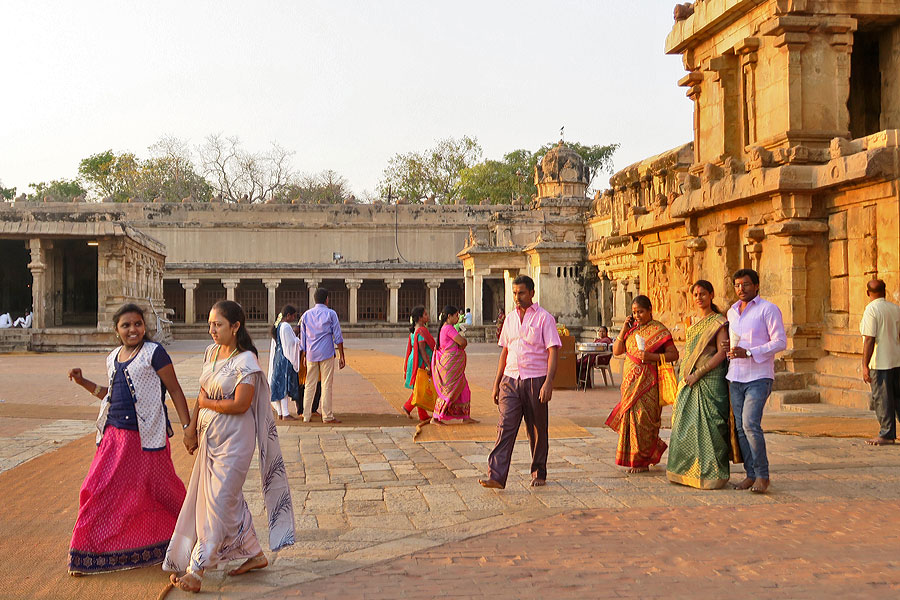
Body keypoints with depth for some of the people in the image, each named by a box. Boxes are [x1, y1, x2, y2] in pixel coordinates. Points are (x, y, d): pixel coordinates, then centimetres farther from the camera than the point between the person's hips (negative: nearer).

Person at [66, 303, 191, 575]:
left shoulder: (154, 353, -7)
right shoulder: (113, 358, 13)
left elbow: (175, 391, -8)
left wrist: (188, 427, -13)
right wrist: (84, 382, 14)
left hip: (146, 436, -6)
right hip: (115, 434, 6)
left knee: (158, 489, 2)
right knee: (100, 489, 6)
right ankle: (89, 555, 18)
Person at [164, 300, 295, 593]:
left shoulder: (245, 361, -15)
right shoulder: (212, 352, 8)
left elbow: (240, 405, -21)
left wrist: (205, 403, -9)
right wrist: (193, 425, 9)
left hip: (234, 438, -8)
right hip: (210, 436, 8)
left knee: (220, 499, -4)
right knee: (229, 498, 14)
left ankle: (196, 568, 0)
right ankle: (254, 554, 28)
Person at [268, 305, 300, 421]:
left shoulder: (277, 326, 12)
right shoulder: (286, 327, -16)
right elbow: (291, 343, -17)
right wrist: (299, 340, 2)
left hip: (277, 358, 9)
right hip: (285, 359, -9)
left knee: (279, 385, 11)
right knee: (285, 385, -6)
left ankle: (280, 413, 15)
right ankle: (285, 414, -4)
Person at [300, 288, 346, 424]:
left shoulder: (306, 315, 11)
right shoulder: (330, 314, 0)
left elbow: (303, 337, 13)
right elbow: (338, 336, -3)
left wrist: (303, 355, 21)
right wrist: (342, 356, 0)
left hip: (311, 354, 4)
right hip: (326, 353, -4)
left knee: (310, 385, 8)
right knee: (326, 385, -1)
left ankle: (306, 416, 9)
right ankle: (327, 416, -1)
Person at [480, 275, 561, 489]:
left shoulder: (544, 318, -3)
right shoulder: (510, 319, 13)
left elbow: (553, 351, -9)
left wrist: (549, 382, -20)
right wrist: (497, 383, 16)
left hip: (535, 381, -4)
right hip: (510, 381, 4)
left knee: (537, 430, 7)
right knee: (505, 426, -7)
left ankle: (539, 473, 22)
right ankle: (496, 476, -13)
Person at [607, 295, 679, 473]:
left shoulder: (658, 329, -5)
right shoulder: (631, 328, 13)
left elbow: (674, 354, -9)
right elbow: (616, 351, 6)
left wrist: (652, 356, -22)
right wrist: (624, 330, -2)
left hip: (647, 382, -6)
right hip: (630, 381, 6)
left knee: (642, 418, -5)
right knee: (630, 416, 6)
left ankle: (642, 461, 5)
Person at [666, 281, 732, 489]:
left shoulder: (719, 322, -5)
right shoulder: (694, 322, 16)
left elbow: (722, 353, -13)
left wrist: (698, 374, -17)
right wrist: (685, 375, 10)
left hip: (710, 379, -7)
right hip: (690, 380, 7)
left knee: (709, 425, -8)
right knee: (686, 424, 6)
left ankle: (713, 474, -1)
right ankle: (689, 471, 15)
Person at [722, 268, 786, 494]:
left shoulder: (768, 309, -4)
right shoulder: (732, 312, 16)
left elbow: (780, 342, -11)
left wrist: (748, 353, -19)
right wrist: (728, 349, 6)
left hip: (759, 377, -6)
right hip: (736, 377, 7)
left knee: (750, 424, -16)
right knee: (740, 427, 4)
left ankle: (762, 475, -5)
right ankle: (750, 474, 11)